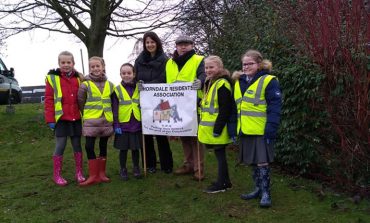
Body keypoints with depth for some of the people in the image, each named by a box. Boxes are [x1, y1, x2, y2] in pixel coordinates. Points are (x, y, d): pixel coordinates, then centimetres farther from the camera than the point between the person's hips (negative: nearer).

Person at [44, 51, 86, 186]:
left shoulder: (78, 78, 8)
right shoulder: (52, 78, -2)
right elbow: (48, 100, -5)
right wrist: (50, 119, -10)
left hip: (76, 118, 3)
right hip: (61, 118, -3)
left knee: (77, 145, 11)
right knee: (60, 146, 3)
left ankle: (79, 173, 22)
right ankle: (57, 175, 15)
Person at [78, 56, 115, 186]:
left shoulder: (110, 85, 7)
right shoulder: (85, 85, -3)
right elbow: (80, 103, 3)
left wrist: (108, 113, 10)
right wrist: (88, 114, 7)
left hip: (107, 121, 3)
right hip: (91, 121, -3)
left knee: (103, 147, 10)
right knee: (89, 147, -6)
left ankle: (101, 173, 21)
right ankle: (93, 175, 3)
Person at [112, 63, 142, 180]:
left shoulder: (139, 88, 4)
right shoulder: (117, 90, -2)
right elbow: (114, 109, -3)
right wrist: (116, 125, -8)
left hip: (136, 124, 2)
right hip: (123, 125, -1)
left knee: (136, 148, 12)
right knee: (123, 148, 8)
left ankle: (136, 168, 27)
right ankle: (123, 169, 23)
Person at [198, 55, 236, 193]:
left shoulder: (222, 84, -15)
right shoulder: (209, 83, 15)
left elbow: (225, 109, -20)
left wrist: (217, 129, -21)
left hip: (217, 129, -9)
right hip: (210, 128, 9)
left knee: (220, 154, 1)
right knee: (219, 154, 15)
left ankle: (221, 184, 11)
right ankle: (225, 182, 26)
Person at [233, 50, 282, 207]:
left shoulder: (268, 81, -9)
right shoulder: (239, 82, 13)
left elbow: (274, 108, -13)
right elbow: (236, 108, 17)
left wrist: (270, 131, -19)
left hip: (261, 131, -7)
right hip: (246, 131, 7)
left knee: (262, 162, -2)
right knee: (253, 162, 15)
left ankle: (265, 193, 12)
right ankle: (259, 189, 29)